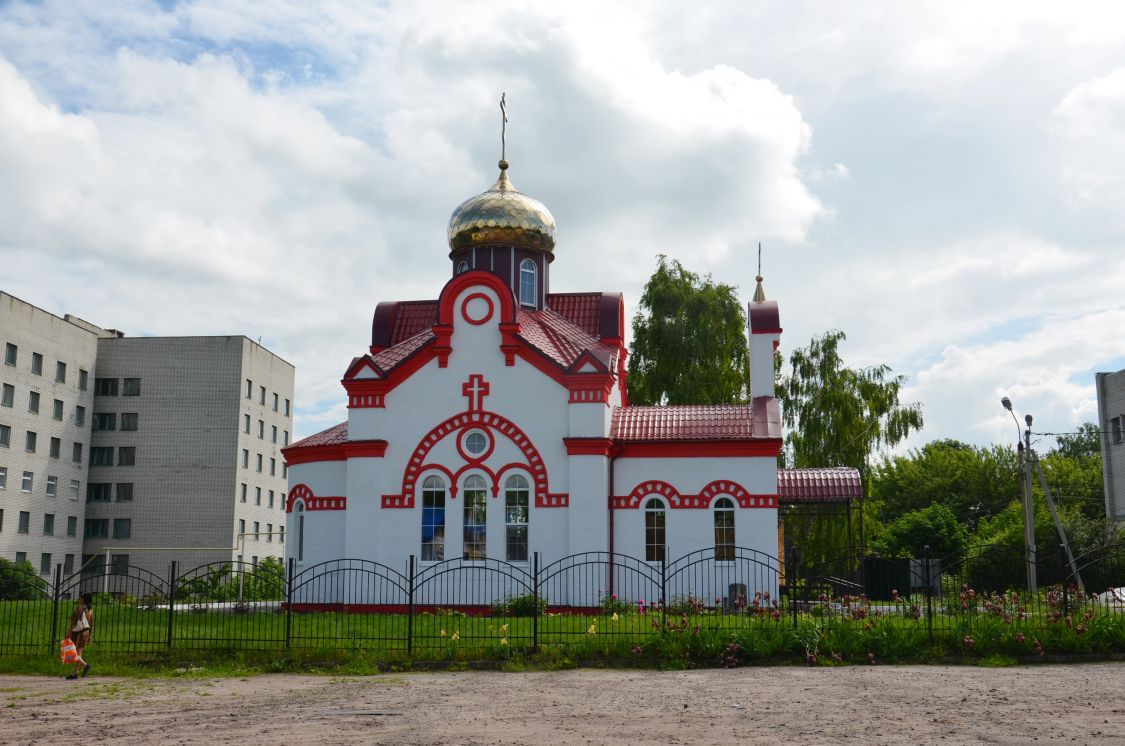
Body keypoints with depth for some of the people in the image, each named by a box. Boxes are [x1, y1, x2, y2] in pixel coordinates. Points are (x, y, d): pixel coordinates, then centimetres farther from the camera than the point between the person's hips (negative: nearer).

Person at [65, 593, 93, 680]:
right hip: (86, 632, 7)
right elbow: (91, 624, 11)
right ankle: (75, 673, 7)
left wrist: (69, 633, -16)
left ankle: (85, 665, -22)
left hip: (78, 632, -7)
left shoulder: (80, 607, -12)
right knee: (78, 653, 9)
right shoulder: (90, 609, 9)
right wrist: (90, 636, 16)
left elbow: (74, 620, -17)